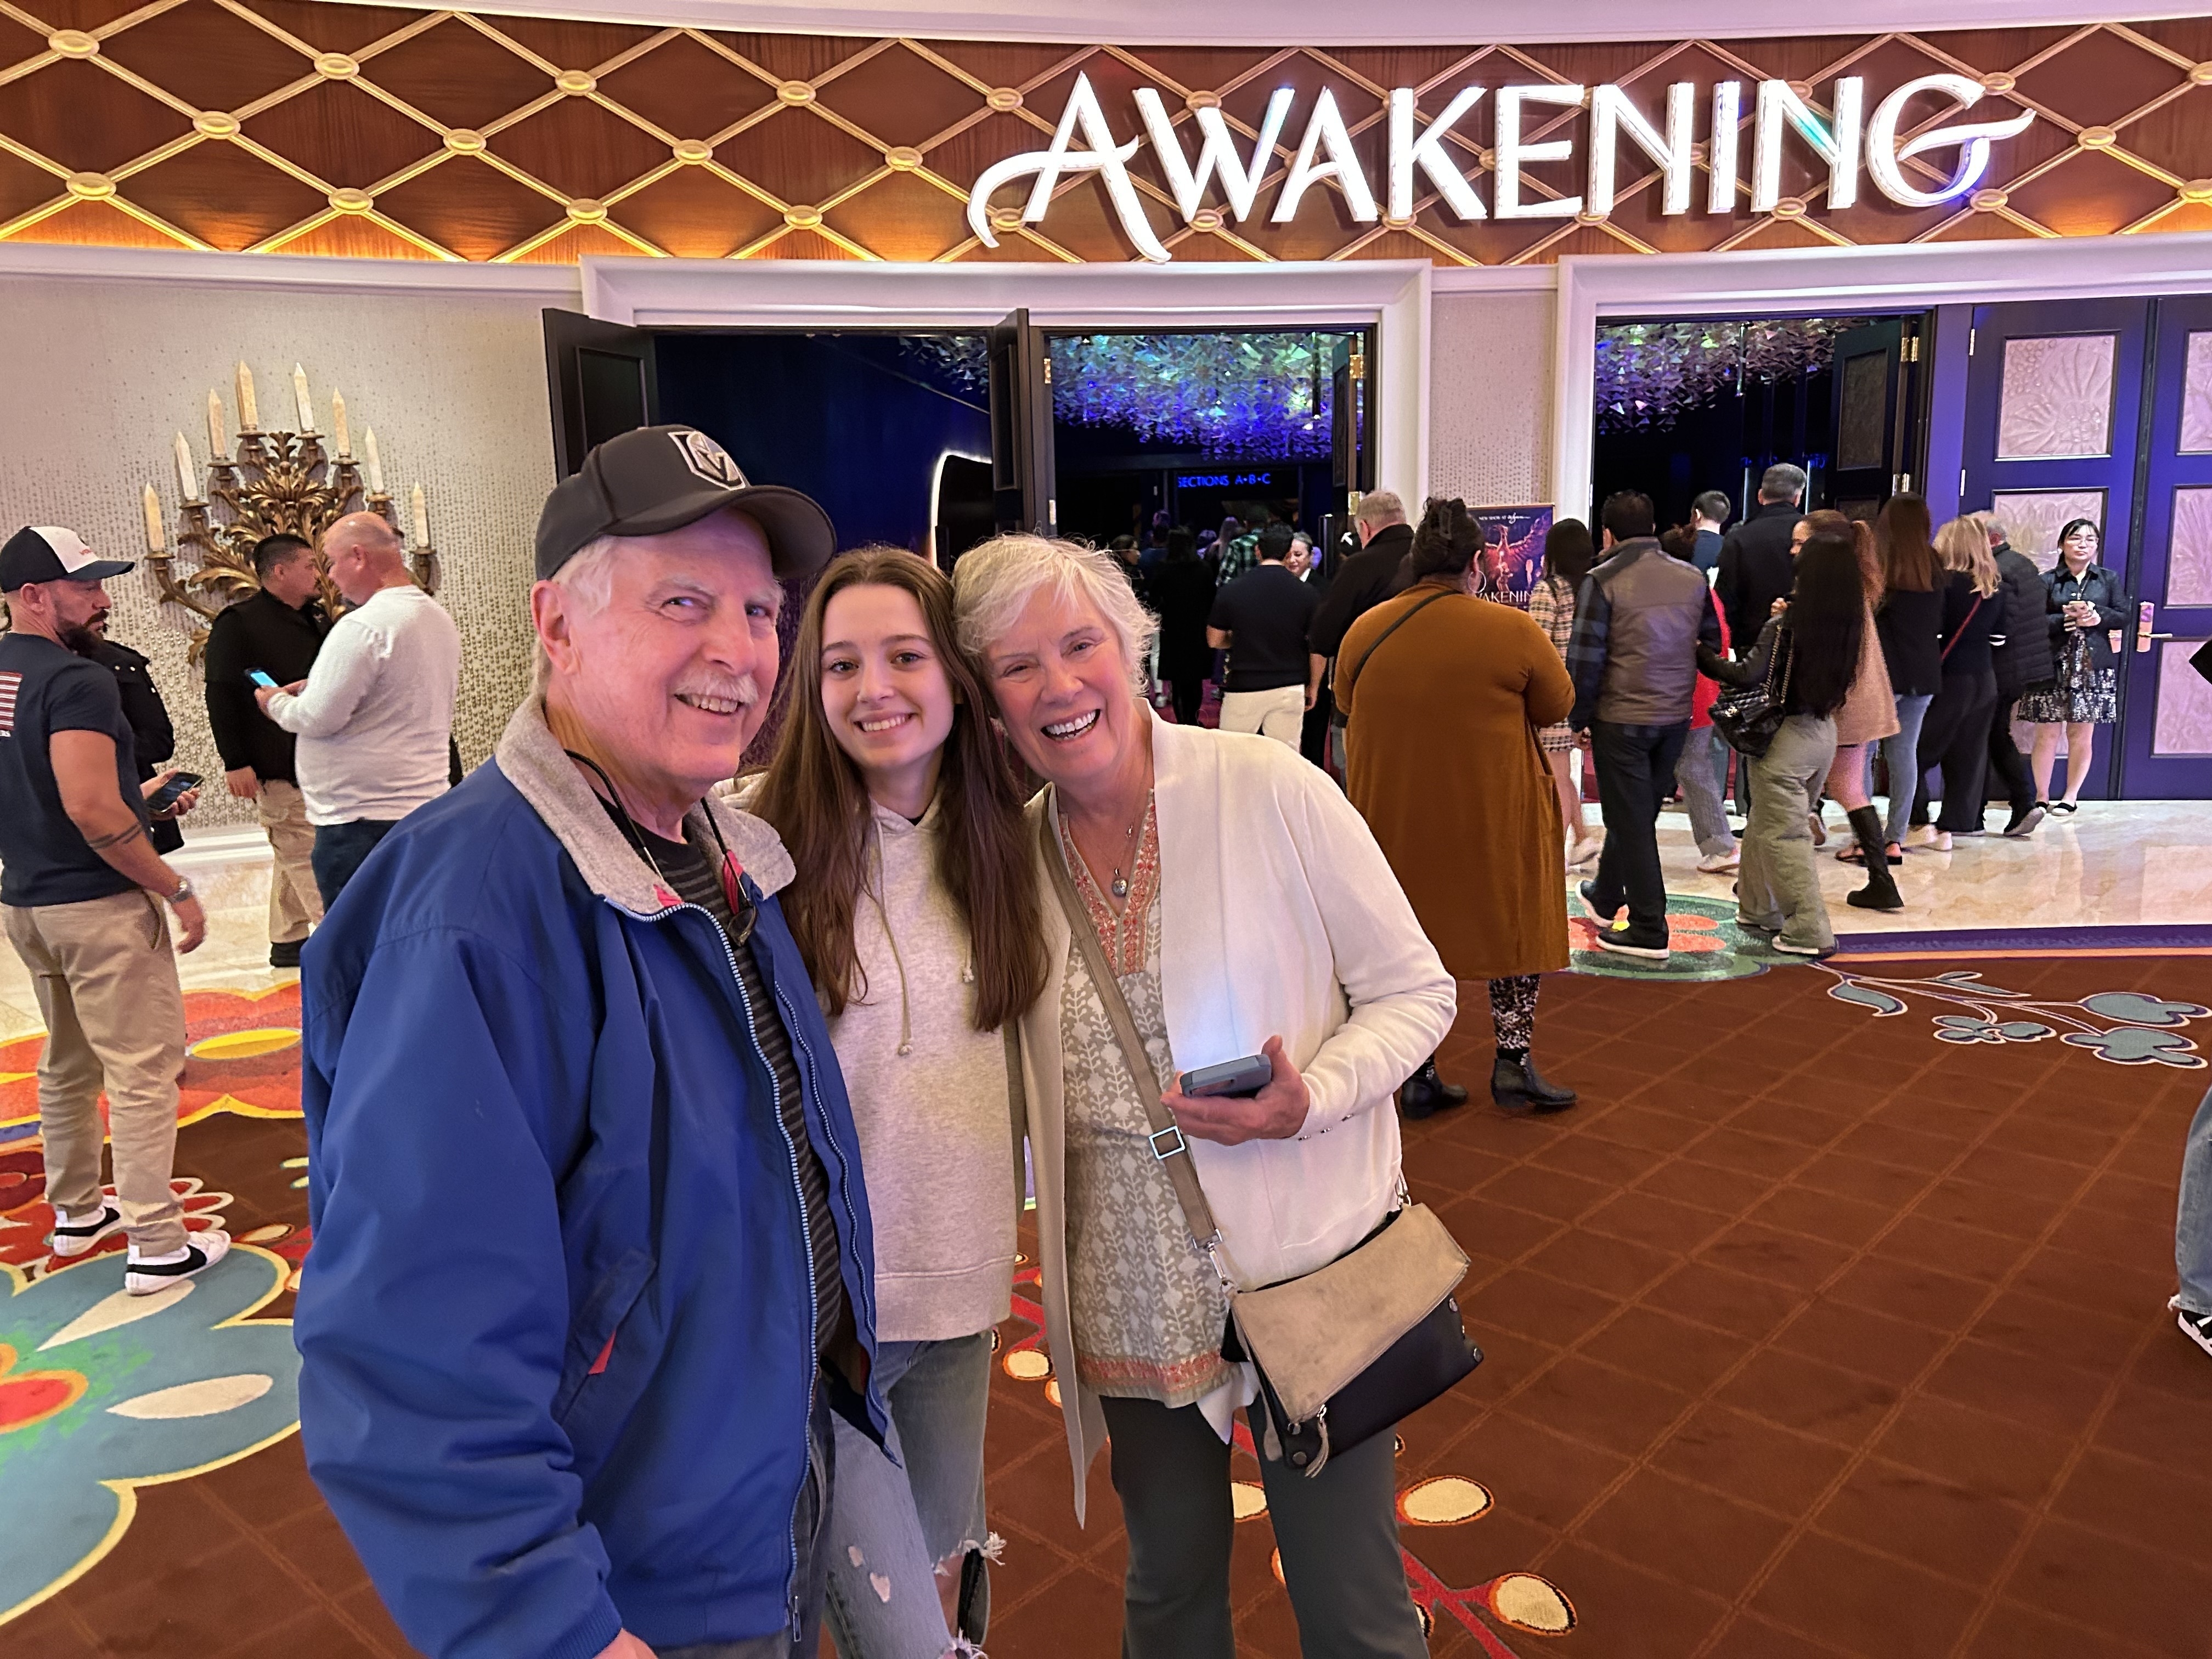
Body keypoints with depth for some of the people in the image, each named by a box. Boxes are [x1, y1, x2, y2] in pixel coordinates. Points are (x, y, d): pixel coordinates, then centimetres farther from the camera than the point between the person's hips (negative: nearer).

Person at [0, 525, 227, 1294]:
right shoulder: (78, 681, -19)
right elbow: (89, 809, -26)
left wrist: (138, 800, 20)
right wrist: (177, 890, -19)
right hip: (98, 905, -9)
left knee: (68, 1064, 22)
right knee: (143, 1072, -2)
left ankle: (75, 1213, 35)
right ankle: (156, 1247, 2)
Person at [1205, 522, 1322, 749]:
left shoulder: (1231, 590, -4)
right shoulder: (1307, 594, -4)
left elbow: (1214, 641, 3)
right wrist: (1313, 687, 12)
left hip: (1243, 689, -1)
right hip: (1289, 691, 1)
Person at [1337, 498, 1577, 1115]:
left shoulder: (1364, 631, -4)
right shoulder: (1513, 631, -12)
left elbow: (1346, 705, 11)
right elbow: (1558, 705, 0)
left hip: (1394, 819, 3)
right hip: (1495, 819, -3)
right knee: (1513, 926, 16)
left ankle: (1418, 1077, 18)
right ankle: (1513, 1061, 16)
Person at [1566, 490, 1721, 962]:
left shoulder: (1603, 581, -12)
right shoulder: (1693, 579, 5)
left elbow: (1585, 658, -13)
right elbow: (1712, 643, 11)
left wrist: (1580, 716, -3)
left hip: (1621, 718, -6)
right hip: (1676, 718, 6)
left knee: (1631, 821, 1)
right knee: (1638, 812, 20)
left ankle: (1649, 931, 1)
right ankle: (1605, 896, 40)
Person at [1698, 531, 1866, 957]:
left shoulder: (1784, 626, -18)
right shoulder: (1847, 626, 0)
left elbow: (1747, 676, -22)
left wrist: (1702, 655, -10)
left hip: (1784, 735, -7)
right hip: (1823, 732, 7)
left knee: (1782, 835, 2)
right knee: (1765, 822, 21)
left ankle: (1810, 930, 3)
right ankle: (1760, 907, 33)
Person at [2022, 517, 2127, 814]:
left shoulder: (2109, 579, 11)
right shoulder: (2047, 581, 3)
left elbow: (2123, 617, 5)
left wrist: (2096, 614, -13)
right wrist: (2068, 618, -18)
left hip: (2093, 666, 2)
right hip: (2053, 664, -2)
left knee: (2082, 734, 4)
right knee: (2047, 733, -2)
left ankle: (2071, 796, 14)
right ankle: (2042, 796, 8)